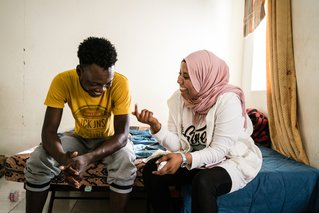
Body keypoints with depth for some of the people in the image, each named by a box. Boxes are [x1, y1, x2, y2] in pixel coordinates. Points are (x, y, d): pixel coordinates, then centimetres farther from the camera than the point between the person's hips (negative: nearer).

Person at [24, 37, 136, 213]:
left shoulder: (120, 83, -28)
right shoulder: (62, 81, -24)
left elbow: (122, 134, -29)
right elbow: (49, 131, -23)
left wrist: (88, 158, -45)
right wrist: (64, 158, -46)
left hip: (110, 139, -1)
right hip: (79, 137, 2)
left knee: (125, 160, -33)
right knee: (37, 159, -22)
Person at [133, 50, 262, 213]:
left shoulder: (228, 100, -24)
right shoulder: (178, 98, -7)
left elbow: (219, 150, -24)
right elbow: (177, 145, -10)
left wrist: (184, 159, -38)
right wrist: (156, 126, -27)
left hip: (233, 161, -5)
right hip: (195, 159, 6)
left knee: (202, 183, -35)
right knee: (151, 169, -11)